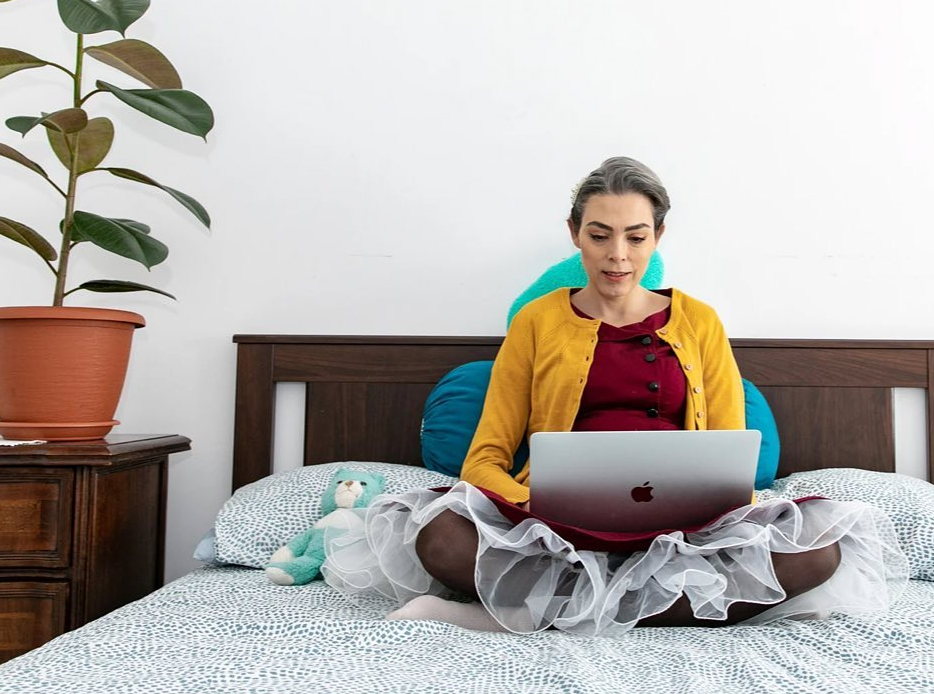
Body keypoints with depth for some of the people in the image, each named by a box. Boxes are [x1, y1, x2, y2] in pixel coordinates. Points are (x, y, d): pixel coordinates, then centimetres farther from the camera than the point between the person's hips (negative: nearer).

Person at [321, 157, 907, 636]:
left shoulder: (699, 322, 15)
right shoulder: (538, 322, 12)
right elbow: (486, 457, 5)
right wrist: (534, 507, -18)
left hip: (678, 529, 2)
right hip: (561, 524, -1)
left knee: (821, 540, -27)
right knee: (433, 530, -30)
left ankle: (532, 609, -27)